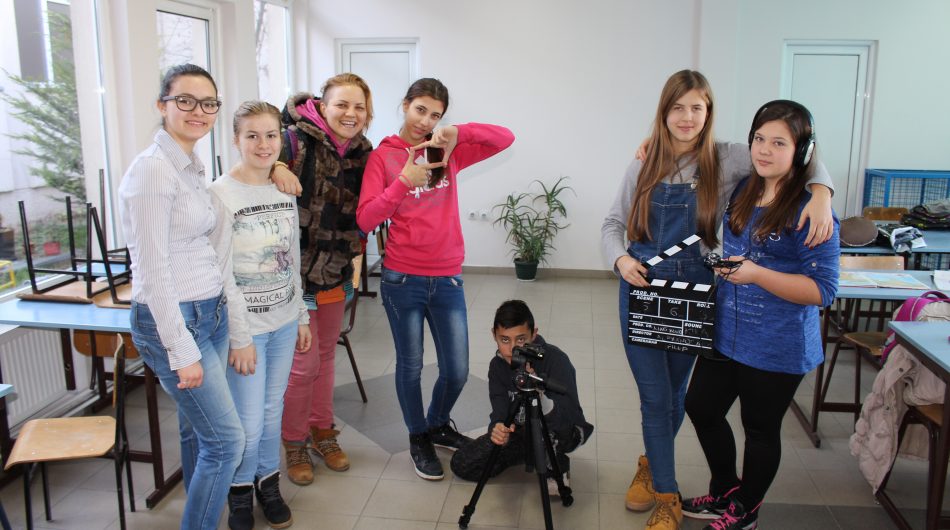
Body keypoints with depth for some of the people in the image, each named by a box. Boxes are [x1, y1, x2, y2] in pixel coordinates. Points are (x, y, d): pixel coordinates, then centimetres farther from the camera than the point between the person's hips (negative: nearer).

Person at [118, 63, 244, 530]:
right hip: (171, 321, -8)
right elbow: (152, 270, -20)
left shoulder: (193, 166, 10)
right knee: (227, 439, -3)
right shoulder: (152, 169, -17)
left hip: (210, 313, 9)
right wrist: (182, 351, -19)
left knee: (198, 429, 19)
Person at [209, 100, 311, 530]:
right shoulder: (221, 194, -12)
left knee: (272, 410, 14)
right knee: (249, 421, 0)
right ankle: (241, 493, 26)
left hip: (284, 323, 5)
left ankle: (268, 483, 35)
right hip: (246, 326, -5)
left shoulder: (284, 191, 6)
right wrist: (239, 337, -15)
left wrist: (302, 316, 12)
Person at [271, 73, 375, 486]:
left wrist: (354, 250, 8)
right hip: (296, 270, -6)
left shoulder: (362, 152, 4)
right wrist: (275, 169, -33)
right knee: (304, 362, -1)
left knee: (326, 352, 18)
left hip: (337, 270, 6)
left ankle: (322, 431, 35)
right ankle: (294, 442, 21)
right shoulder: (297, 141, -16)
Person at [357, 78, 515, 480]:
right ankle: (418, 440, 33)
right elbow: (366, 220, -9)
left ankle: (438, 425, 38)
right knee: (410, 365, 10)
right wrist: (404, 182, -22)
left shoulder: (447, 153, 7)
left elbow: (505, 139, 1)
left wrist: (458, 133, -14)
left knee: (457, 371, 9)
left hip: (448, 279, 3)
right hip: (403, 280, -3)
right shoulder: (383, 156, -1)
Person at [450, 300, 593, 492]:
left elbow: (569, 417, -36)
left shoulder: (555, 359, -27)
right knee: (462, 463, -8)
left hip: (564, 433, -5)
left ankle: (557, 468, -6)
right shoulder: (497, 365, -11)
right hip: (521, 431, 5)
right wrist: (498, 430, -43)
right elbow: (499, 414, -19)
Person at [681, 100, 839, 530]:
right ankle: (725, 492, 40)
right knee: (701, 406, 16)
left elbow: (822, 291, -20)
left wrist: (757, 275, -29)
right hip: (727, 333, 7)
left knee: (760, 428, 11)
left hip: (777, 349, -7)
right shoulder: (742, 193, 3)